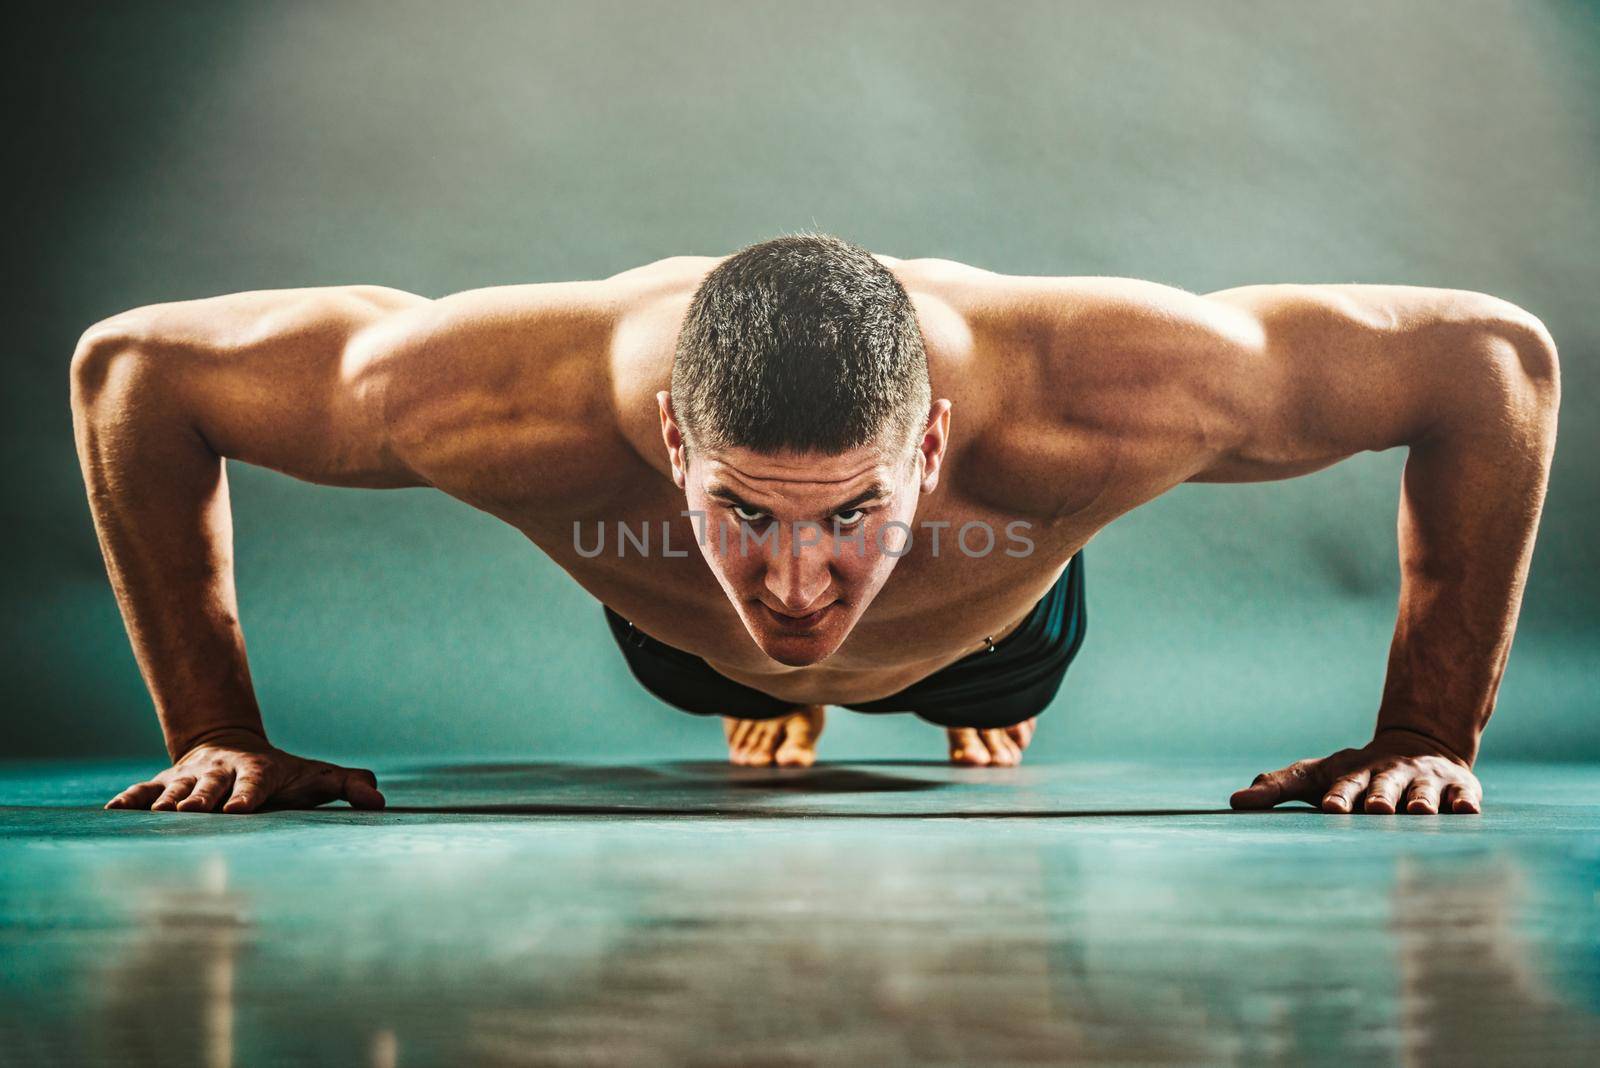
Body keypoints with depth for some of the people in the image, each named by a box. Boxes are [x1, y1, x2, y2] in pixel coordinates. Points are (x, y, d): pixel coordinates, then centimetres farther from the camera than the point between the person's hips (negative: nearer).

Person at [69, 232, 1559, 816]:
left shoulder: (1084, 399, -49)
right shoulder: (526, 398, -48)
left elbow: (1493, 355, -35)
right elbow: (131, 365, -32)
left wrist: (1427, 735, -34)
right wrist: (217, 735, -31)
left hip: (986, 622, 0)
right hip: (674, 635, 1)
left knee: (988, 693, 38)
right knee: (747, 698, 38)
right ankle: (770, 704, 74)